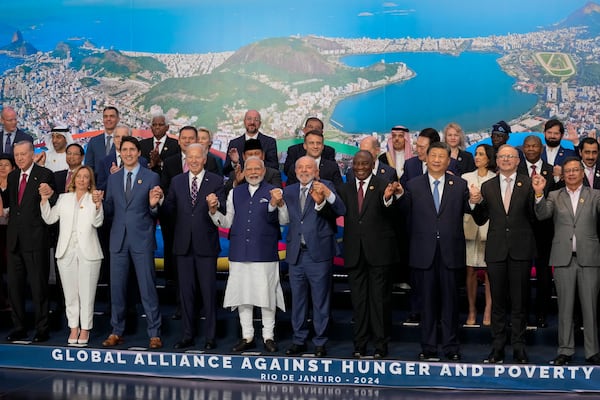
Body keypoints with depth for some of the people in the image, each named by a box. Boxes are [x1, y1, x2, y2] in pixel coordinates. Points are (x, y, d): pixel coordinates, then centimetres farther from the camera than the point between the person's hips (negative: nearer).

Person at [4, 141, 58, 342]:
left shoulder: (45, 175, -5)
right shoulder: (12, 176, 14)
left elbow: (55, 204, -7)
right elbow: (7, 203, 17)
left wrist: (49, 195, -26)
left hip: (35, 238, -6)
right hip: (14, 239, 6)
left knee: (38, 285, 0)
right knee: (14, 284, 11)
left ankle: (42, 329, 8)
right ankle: (19, 327, 21)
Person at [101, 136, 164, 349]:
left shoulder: (151, 177, 1)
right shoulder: (113, 178, 12)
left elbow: (155, 213, 1)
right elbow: (109, 211, 11)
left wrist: (153, 205, -21)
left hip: (142, 239, -3)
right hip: (118, 239, 4)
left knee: (148, 287, -2)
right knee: (117, 287, 8)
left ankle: (154, 334, 5)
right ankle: (117, 332, 19)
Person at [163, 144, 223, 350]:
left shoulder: (216, 181, 1)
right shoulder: (177, 182, 11)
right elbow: (170, 210, 11)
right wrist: (182, 226, -5)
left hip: (206, 244, -3)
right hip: (184, 244, 3)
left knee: (209, 292, 1)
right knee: (186, 292, 9)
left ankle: (210, 337, 10)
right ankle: (188, 335, 18)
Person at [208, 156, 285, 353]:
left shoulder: (273, 192, 1)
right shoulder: (235, 193, 12)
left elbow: (284, 221, -12)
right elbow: (227, 222, 13)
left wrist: (277, 204, -29)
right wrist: (213, 210, -4)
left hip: (265, 253, -3)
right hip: (239, 253, 4)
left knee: (266, 294, 3)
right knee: (242, 295, 8)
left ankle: (268, 336, 15)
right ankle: (247, 336, 19)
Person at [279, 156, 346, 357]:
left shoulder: (326, 187, 0)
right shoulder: (289, 191, 13)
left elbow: (341, 211, -14)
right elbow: (285, 220, 7)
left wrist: (326, 196, -30)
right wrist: (278, 203, -10)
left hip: (319, 253, -4)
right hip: (296, 254, 4)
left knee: (321, 301, 2)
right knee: (297, 300, 13)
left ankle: (320, 342, 12)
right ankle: (299, 340, 24)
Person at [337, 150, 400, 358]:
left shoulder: (383, 186, -3)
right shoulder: (345, 189, 9)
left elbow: (391, 216, -18)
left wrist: (387, 199, -40)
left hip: (378, 251, -4)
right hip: (354, 253, 4)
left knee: (380, 299, 2)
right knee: (358, 300, 11)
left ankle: (381, 345, 11)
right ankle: (359, 345, 19)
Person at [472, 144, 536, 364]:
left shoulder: (528, 184, 2)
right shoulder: (487, 187, 9)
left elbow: (535, 217, -5)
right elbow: (481, 220, 9)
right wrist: (476, 203, -9)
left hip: (521, 249, -2)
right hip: (496, 250, 2)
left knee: (519, 302, 3)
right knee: (497, 301, 7)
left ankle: (519, 348, 11)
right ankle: (498, 348, 15)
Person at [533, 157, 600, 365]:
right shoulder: (554, 196, 11)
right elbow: (542, 214, -5)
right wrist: (539, 193, -22)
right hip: (563, 258, 1)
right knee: (565, 306, 5)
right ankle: (565, 350, 12)